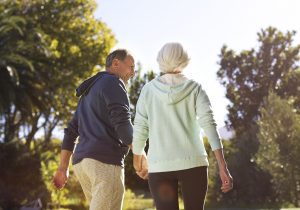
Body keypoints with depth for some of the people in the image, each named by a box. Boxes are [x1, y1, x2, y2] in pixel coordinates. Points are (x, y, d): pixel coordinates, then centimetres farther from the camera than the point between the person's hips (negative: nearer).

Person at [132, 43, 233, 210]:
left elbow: (140, 128, 3)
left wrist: (138, 158, 20)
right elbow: (209, 124, -8)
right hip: (193, 162, 0)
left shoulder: (149, 89, 5)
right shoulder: (195, 88, 3)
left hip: (159, 165, 0)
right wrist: (223, 166, -11)